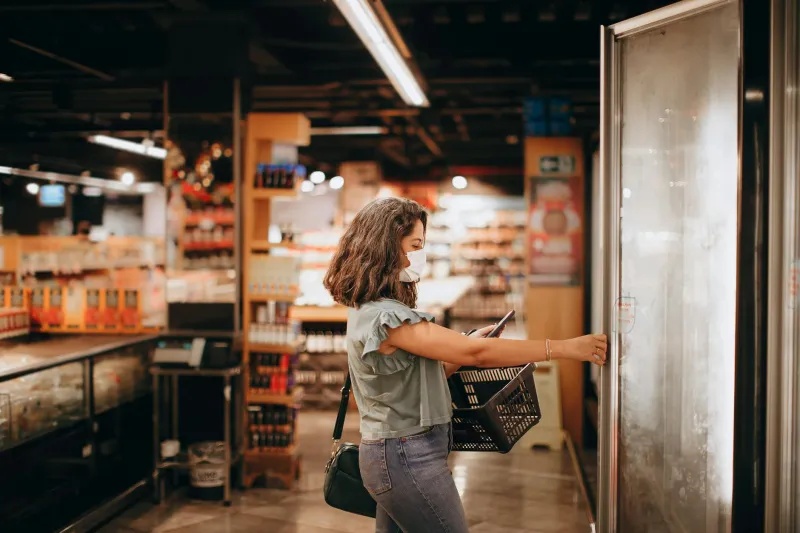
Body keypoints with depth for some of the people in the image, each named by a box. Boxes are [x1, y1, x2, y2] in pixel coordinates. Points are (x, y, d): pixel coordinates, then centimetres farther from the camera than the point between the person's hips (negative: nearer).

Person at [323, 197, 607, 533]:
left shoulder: (368, 311, 10)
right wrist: (564, 348, -22)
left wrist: (466, 346, 1)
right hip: (408, 458, -10)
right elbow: (476, 353, -25)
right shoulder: (385, 317, -22)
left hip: (392, 452, 10)